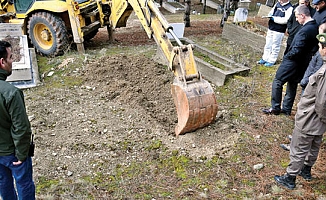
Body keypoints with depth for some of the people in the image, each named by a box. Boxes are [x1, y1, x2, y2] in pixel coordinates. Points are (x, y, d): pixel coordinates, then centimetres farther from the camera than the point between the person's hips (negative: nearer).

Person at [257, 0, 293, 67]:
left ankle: (271, 61, 13)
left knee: (275, 46, 3)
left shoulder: (289, 8, -14)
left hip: (279, 31, -7)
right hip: (271, 28, 7)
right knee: (267, 45, 15)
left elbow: (286, 20, -21)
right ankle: (265, 59, 26)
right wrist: (269, 15, -6)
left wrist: (274, 19, -20)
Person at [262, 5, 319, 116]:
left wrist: (287, 56, -9)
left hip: (293, 62, -9)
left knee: (277, 82, 4)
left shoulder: (305, 30, -25)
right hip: (303, 64, 9)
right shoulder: (316, 27, 2)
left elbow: (296, 50, -27)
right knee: (292, 85, 18)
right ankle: (286, 109, 28)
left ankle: (275, 108, 9)